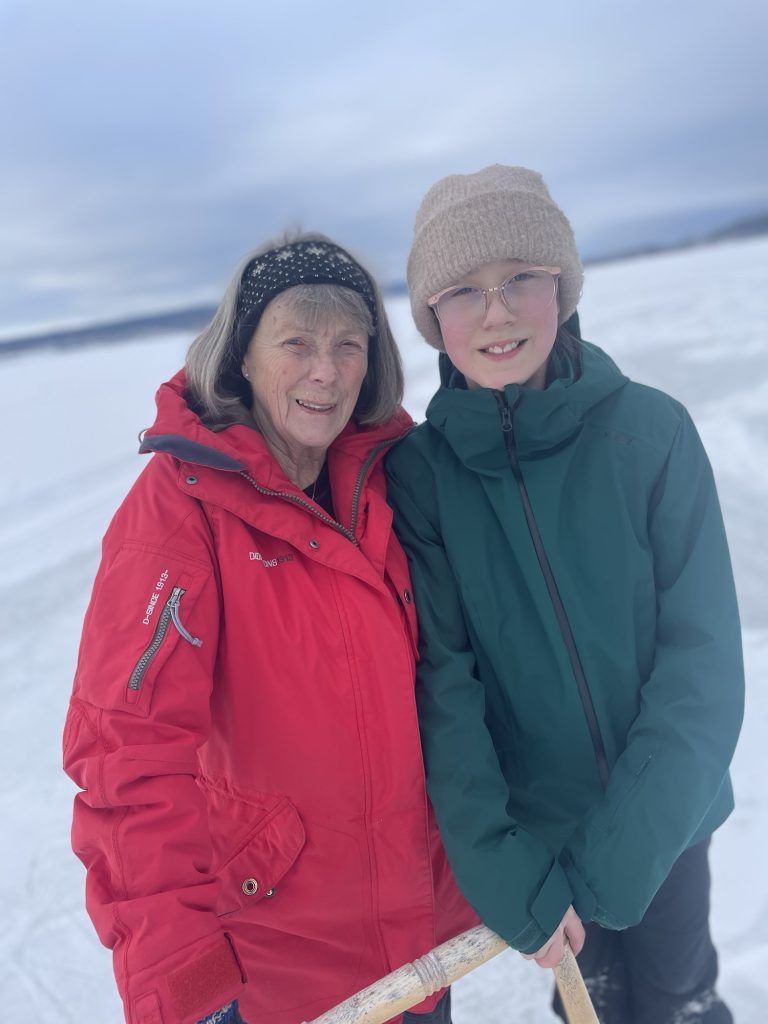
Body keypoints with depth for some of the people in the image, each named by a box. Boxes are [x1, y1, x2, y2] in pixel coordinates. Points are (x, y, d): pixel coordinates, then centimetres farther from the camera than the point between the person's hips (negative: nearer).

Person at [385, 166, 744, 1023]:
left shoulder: (651, 430, -14)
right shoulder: (419, 470, -12)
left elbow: (703, 658, -14)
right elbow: (441, 677, -14)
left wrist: (616, 853, -19)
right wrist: (496, 865, -20)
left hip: (662, 816, 0)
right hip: (531, 825, 0)